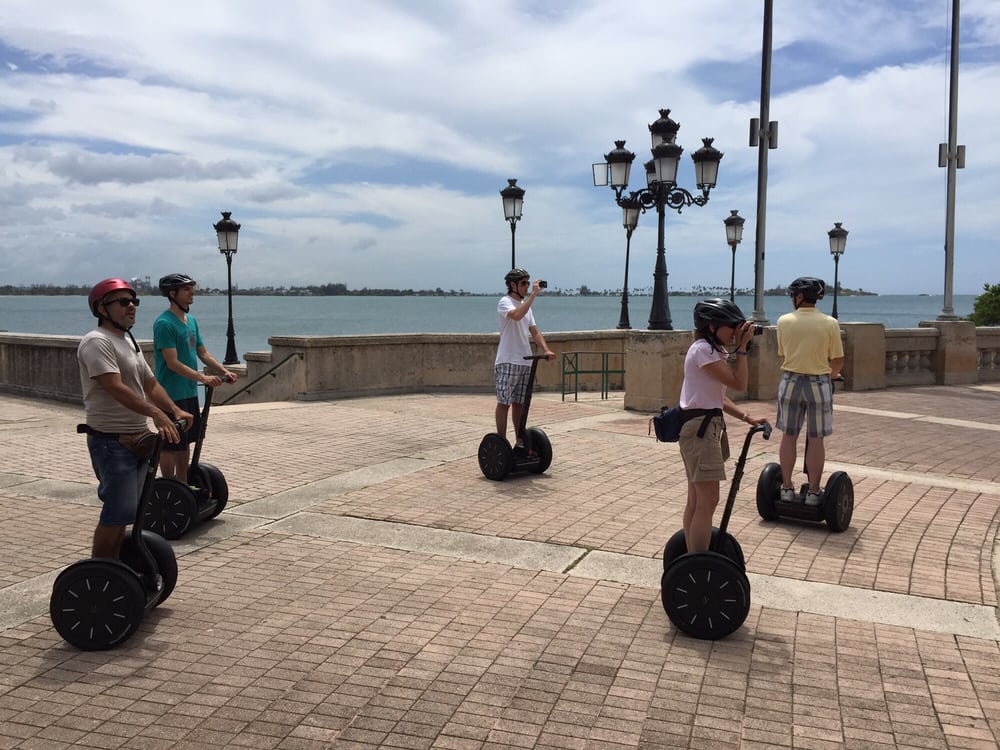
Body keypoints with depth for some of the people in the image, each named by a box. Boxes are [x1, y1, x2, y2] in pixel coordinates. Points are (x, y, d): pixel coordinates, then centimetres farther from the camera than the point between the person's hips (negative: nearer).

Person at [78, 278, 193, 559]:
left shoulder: (128, 343, 17)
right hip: (111, 441, -10)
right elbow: (116, 388, -27)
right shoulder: (97, 342, -14)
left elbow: (150, 384, 16)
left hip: (136, 439, 10)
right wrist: (156, 413, -37)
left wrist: (175, 410, 0)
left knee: (124, 511, 15)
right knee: (118, 512, -9)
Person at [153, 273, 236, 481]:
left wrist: (224, 372, -1)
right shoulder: (164, 323, -16)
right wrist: (203, 378, -30)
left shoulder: (191, 320, 12)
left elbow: (203, 353, 14)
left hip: (190, 392, 9)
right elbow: (173, 363, -22)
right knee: (171, 445, -1)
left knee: (185, 442, 16)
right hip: (172, 395, -9)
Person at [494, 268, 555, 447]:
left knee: (519, 404, 12)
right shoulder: (505, 302, -8)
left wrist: (546, 350, -1)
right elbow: (516, 315, -31)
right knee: (504, 403, -3)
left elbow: (534, 331, 15)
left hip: (525, 362, 8)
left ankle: (520, 442, 17)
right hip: (508, 362, -8)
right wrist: (534, 294, -27)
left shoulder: (526, 305, 18)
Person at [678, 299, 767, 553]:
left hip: (705, 425, 11)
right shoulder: (703, 350, -14)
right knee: (708, 501, -11)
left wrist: (747, 418, 12)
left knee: (696, 500, 13)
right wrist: (742, 347, -12)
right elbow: (739, 383, -18)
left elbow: (718, 396, 19)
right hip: (700, 427, -11)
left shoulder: (711, 350, 17)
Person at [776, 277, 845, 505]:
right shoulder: (830, 323, -7)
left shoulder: (784, 321, -3)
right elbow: (838, 360, -3)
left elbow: (782, 353, 6)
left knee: (788, 436, 10)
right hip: (818, 383, -1)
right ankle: (813, 491, 11)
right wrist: (832, 374, 18)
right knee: (816, 439, 5)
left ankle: (787, 488, 16)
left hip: (790, 382, 1)